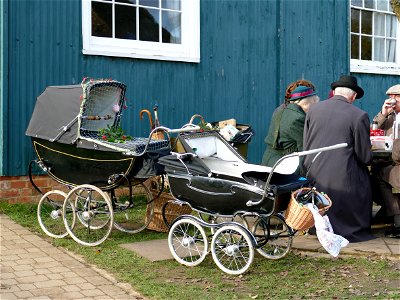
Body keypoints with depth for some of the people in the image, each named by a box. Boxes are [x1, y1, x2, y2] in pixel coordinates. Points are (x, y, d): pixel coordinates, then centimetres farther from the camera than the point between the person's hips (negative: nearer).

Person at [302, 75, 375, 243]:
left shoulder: (313, 109, 4)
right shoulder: (359, 116, -7)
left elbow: (305, 146, 10)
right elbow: (365, 157, -3)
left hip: (313, 176, 5)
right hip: (342, 179, -5)